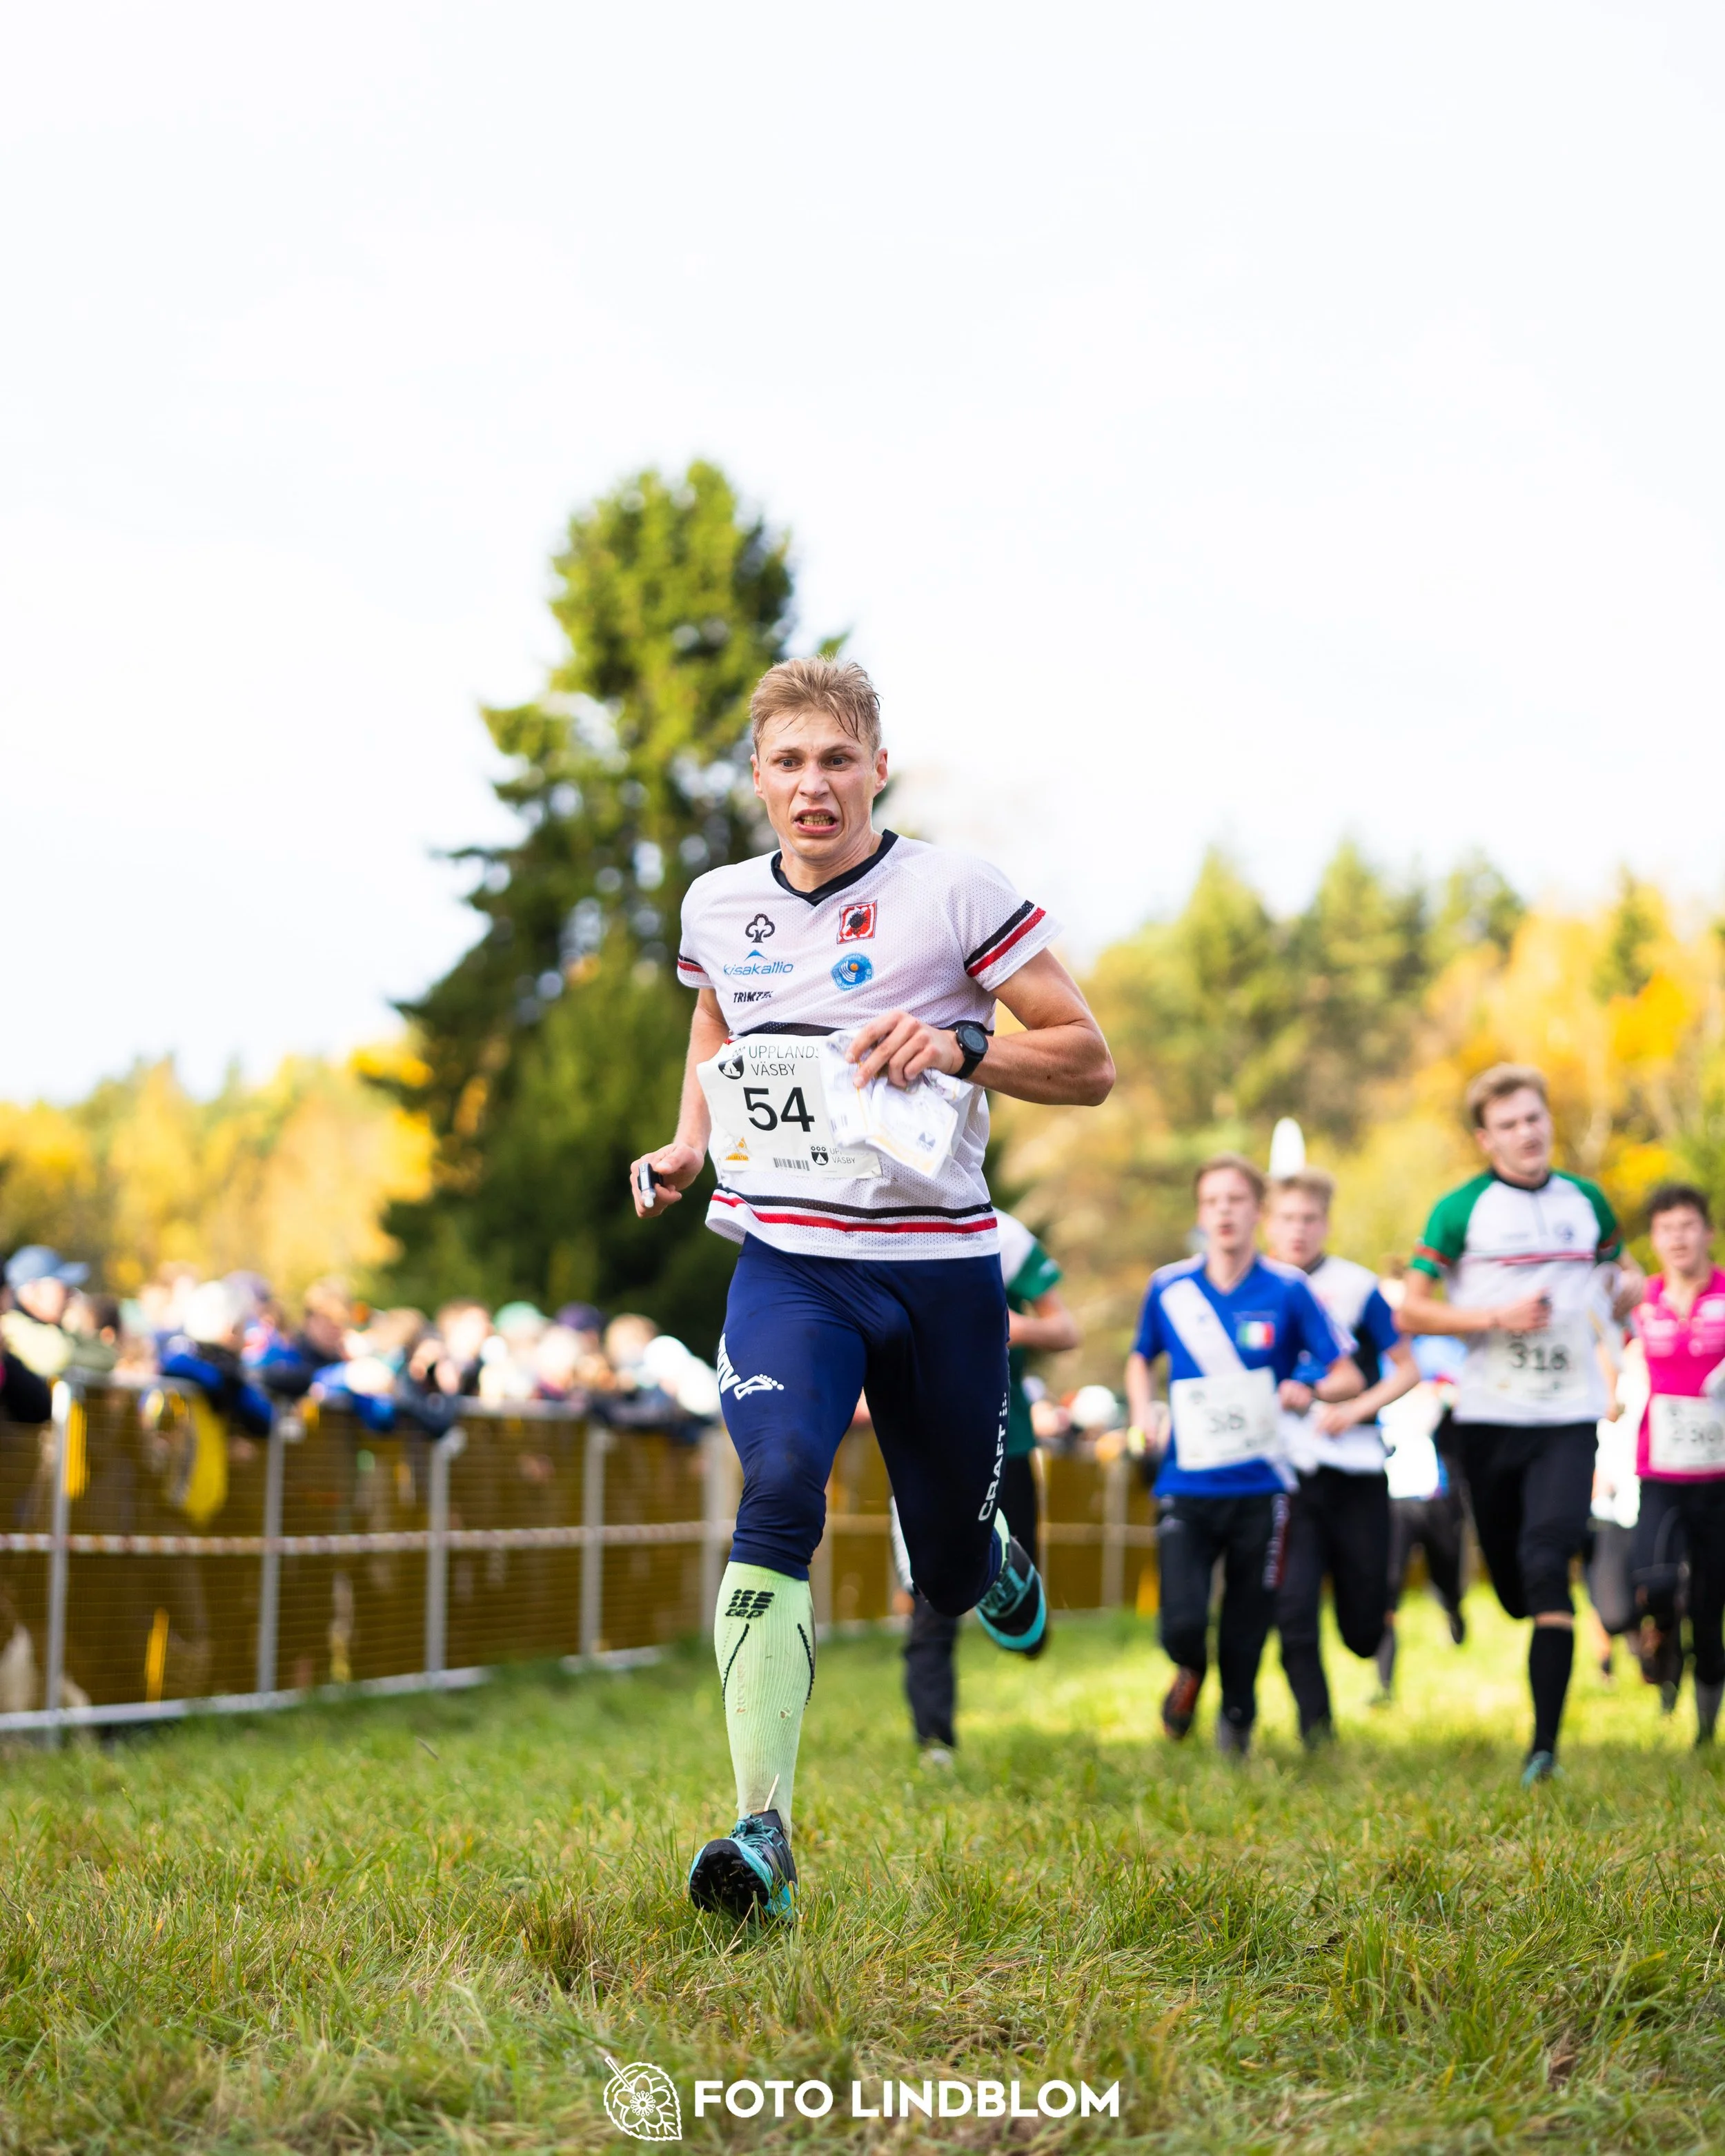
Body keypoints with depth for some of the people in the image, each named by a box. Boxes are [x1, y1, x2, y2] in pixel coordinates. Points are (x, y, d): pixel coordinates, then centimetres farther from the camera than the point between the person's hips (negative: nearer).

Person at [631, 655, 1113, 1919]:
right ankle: (763, 1836, -30)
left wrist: (959, 1049, -20)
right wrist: (690, 1146, 10)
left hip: (938, 1266, -1)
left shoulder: (953, 894, -5)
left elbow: (1089, 1064, -3)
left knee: (952, 1569, 9)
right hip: (787, 1260, 1)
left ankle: (1002, 1568, 52)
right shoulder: (719, 906, 6)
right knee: (780, 1489, -26)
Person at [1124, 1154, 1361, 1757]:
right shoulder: (1169, 1288, 4)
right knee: (1182, 1622, -12)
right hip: (1186, 1487, 1)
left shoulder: (1287, 1292, -2)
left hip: (1260, 1487, -1)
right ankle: (1190, 1672, 25)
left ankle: (1236, 1720, 34)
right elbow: (1140, 1358, 22)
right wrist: (1142, 1413, 3)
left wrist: (1311, 1391, -20)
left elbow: (1348, 1376, 1)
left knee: (1247, 1628, 4)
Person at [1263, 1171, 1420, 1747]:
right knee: (1293, 1613, -11)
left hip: (1355, 1468, -1)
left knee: (1363, 1632, 4)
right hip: (1284, 1475, 1)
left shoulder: (1357, 1287, -1)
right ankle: (1316, 1733, 1)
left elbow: (1407, 1370, 2)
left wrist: (1355, 1409, -12)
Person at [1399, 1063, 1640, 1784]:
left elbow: (1620, 1277, 25)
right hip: (1489, 1419, 0)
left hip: (1570, 1417, 0)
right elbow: (1411, 1312, -4)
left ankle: (1545, 1743, -17)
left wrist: (1628, 1288, 1)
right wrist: (1499, 1318, -15)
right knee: (1509, 1579, 7)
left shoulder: (1586, 1201, 9)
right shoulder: (1462, 1209, -1)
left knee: (1546, 1563, -16)